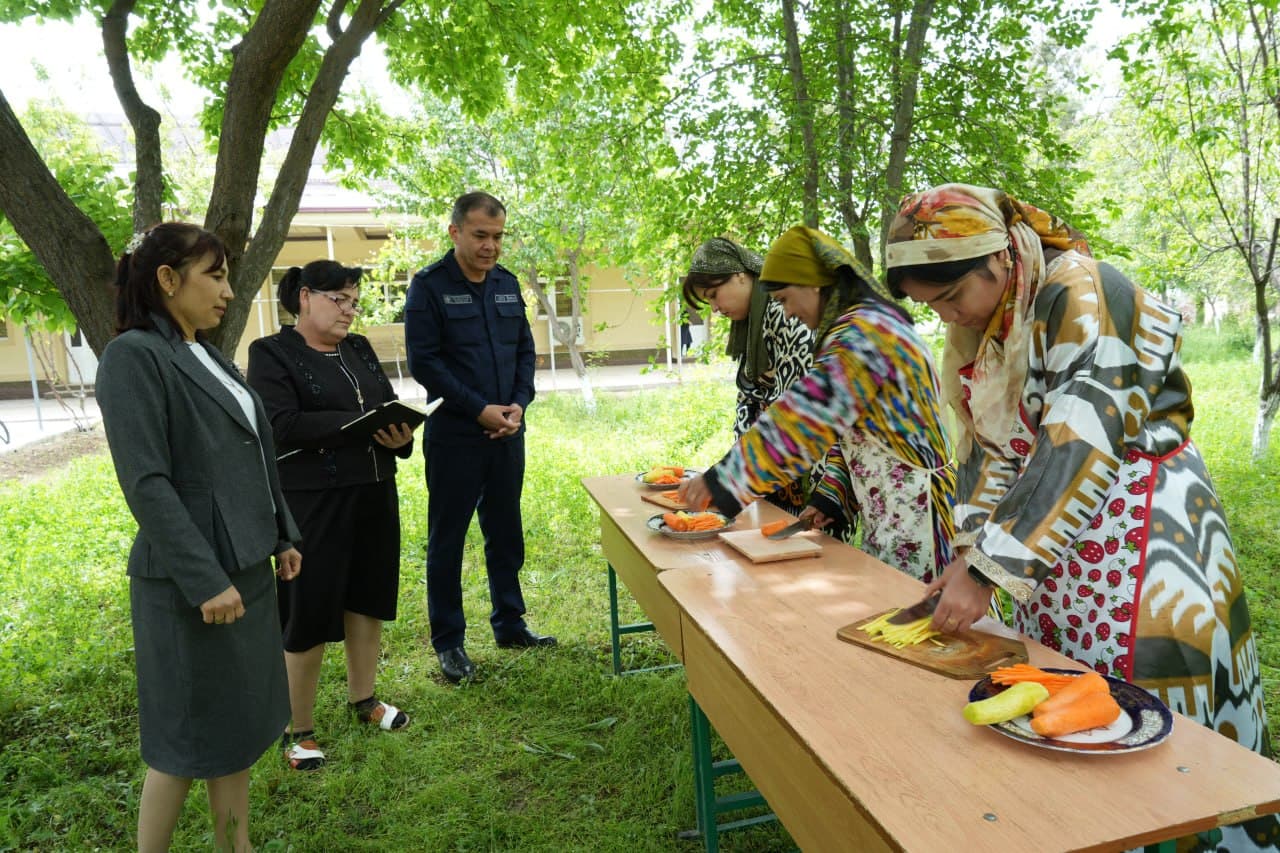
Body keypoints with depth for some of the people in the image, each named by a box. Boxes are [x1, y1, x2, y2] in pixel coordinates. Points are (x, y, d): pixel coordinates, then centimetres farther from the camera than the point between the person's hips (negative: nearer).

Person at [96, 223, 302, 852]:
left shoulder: (209, 357, 11)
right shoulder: (134, 355, -14)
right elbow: (147, 483, -20)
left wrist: (282, 538, 14)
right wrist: (205, 580, -21)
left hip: (245, 567, 8)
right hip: (190, 580, -8)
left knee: (239, 723, 17)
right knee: (187, 737, 7)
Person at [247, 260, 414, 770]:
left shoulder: (360, 349, 12)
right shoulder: (272, 354, -7)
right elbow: (282, 426, -19)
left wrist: (399, 435, -13)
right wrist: (360, 424, -23)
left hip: (374, 495, 7)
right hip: (311, 503, -6)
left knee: (369, 598, 16)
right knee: (309, 617, 3)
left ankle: (363, 699, 36)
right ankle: (299, 731, 20)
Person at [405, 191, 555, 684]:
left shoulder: (507, 284, 10)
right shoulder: (429, 287, -7)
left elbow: (525, 350, 12)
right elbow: (423, 360, -12)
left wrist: (519, 404, -5)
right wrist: (479, 410, -16)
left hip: (506, 432, 5)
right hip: (454, 435, -5)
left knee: (506, 532, 14)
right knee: (447, 538, 5)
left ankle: (509, 624, 29)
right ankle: (448, 642, 17)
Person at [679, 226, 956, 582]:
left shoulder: (862, 332, -19)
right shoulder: (861, 327, 13)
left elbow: (802, 418, -26)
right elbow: (844, 427, 15)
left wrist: (723, 478, -22)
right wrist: (831, 495, 5)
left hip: (910, 510, -9)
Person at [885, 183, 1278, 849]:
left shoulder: (1080, 295, -21)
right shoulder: (982, 326, 4)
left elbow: (1079, 446, -29)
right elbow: (988, 445, 5)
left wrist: (988, 570, -28)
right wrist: (972, 547, -8)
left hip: (1143, 539, -7)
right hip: (1049, 533, 7)